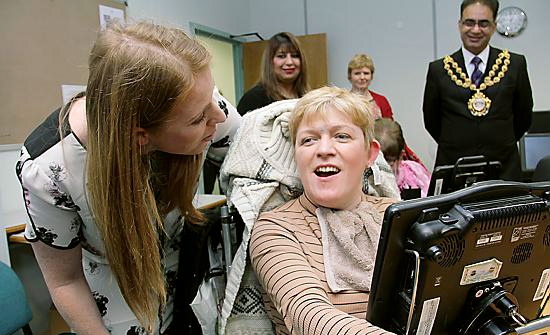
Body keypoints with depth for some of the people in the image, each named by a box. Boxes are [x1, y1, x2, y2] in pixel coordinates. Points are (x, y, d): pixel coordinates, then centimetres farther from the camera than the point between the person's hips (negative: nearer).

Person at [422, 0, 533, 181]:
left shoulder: (515, 64, 5)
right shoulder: (438, 69, 2)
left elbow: (523, 118, 13)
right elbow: (431, 121, 10)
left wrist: (500, 143, 14)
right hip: (452, 169, -1)